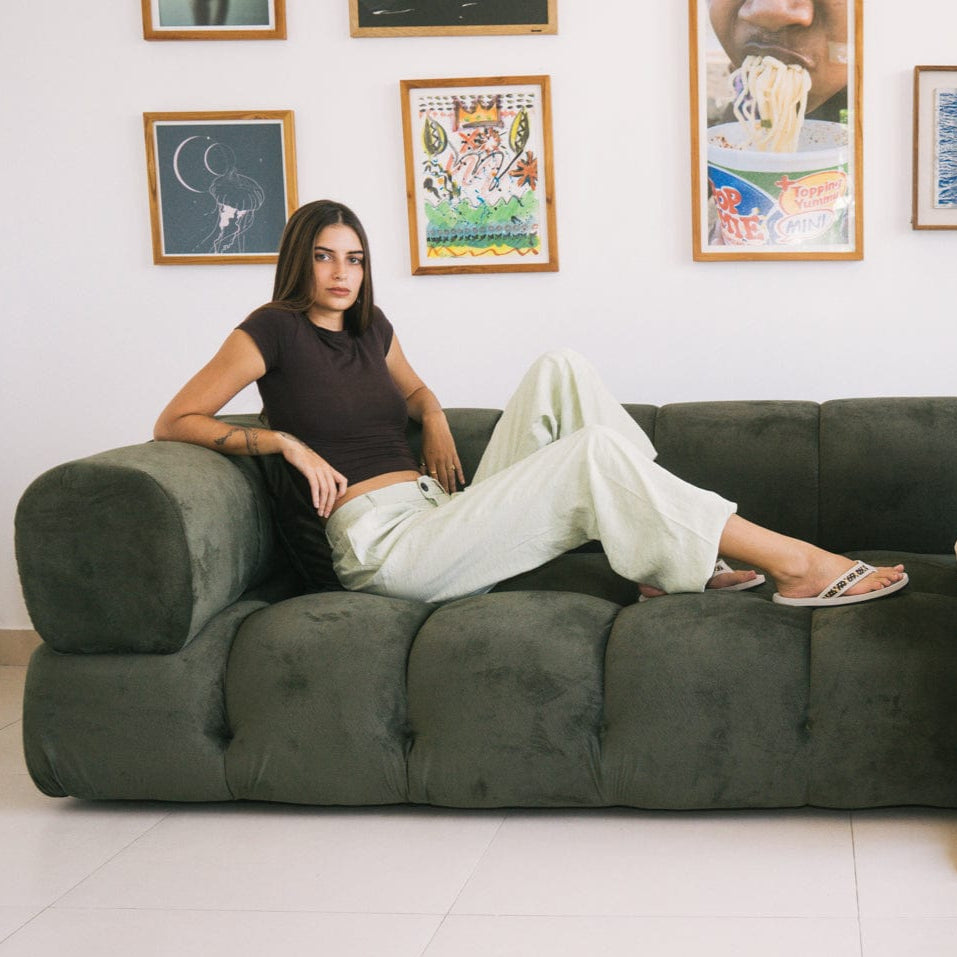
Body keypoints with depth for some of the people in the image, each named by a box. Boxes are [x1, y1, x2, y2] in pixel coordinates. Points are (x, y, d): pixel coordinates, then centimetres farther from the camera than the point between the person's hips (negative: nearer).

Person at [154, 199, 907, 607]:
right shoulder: (273, 331, -3)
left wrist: (433, 417, 11)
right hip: (385, 544, -8)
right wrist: (285, 442, -17)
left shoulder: (369, 326, 17)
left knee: (560, 371, -5)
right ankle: (795, 563, -20)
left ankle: (666, 559, -13)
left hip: (441, 515, 8)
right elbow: (174, 422, -6)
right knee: (595, 450, -21)